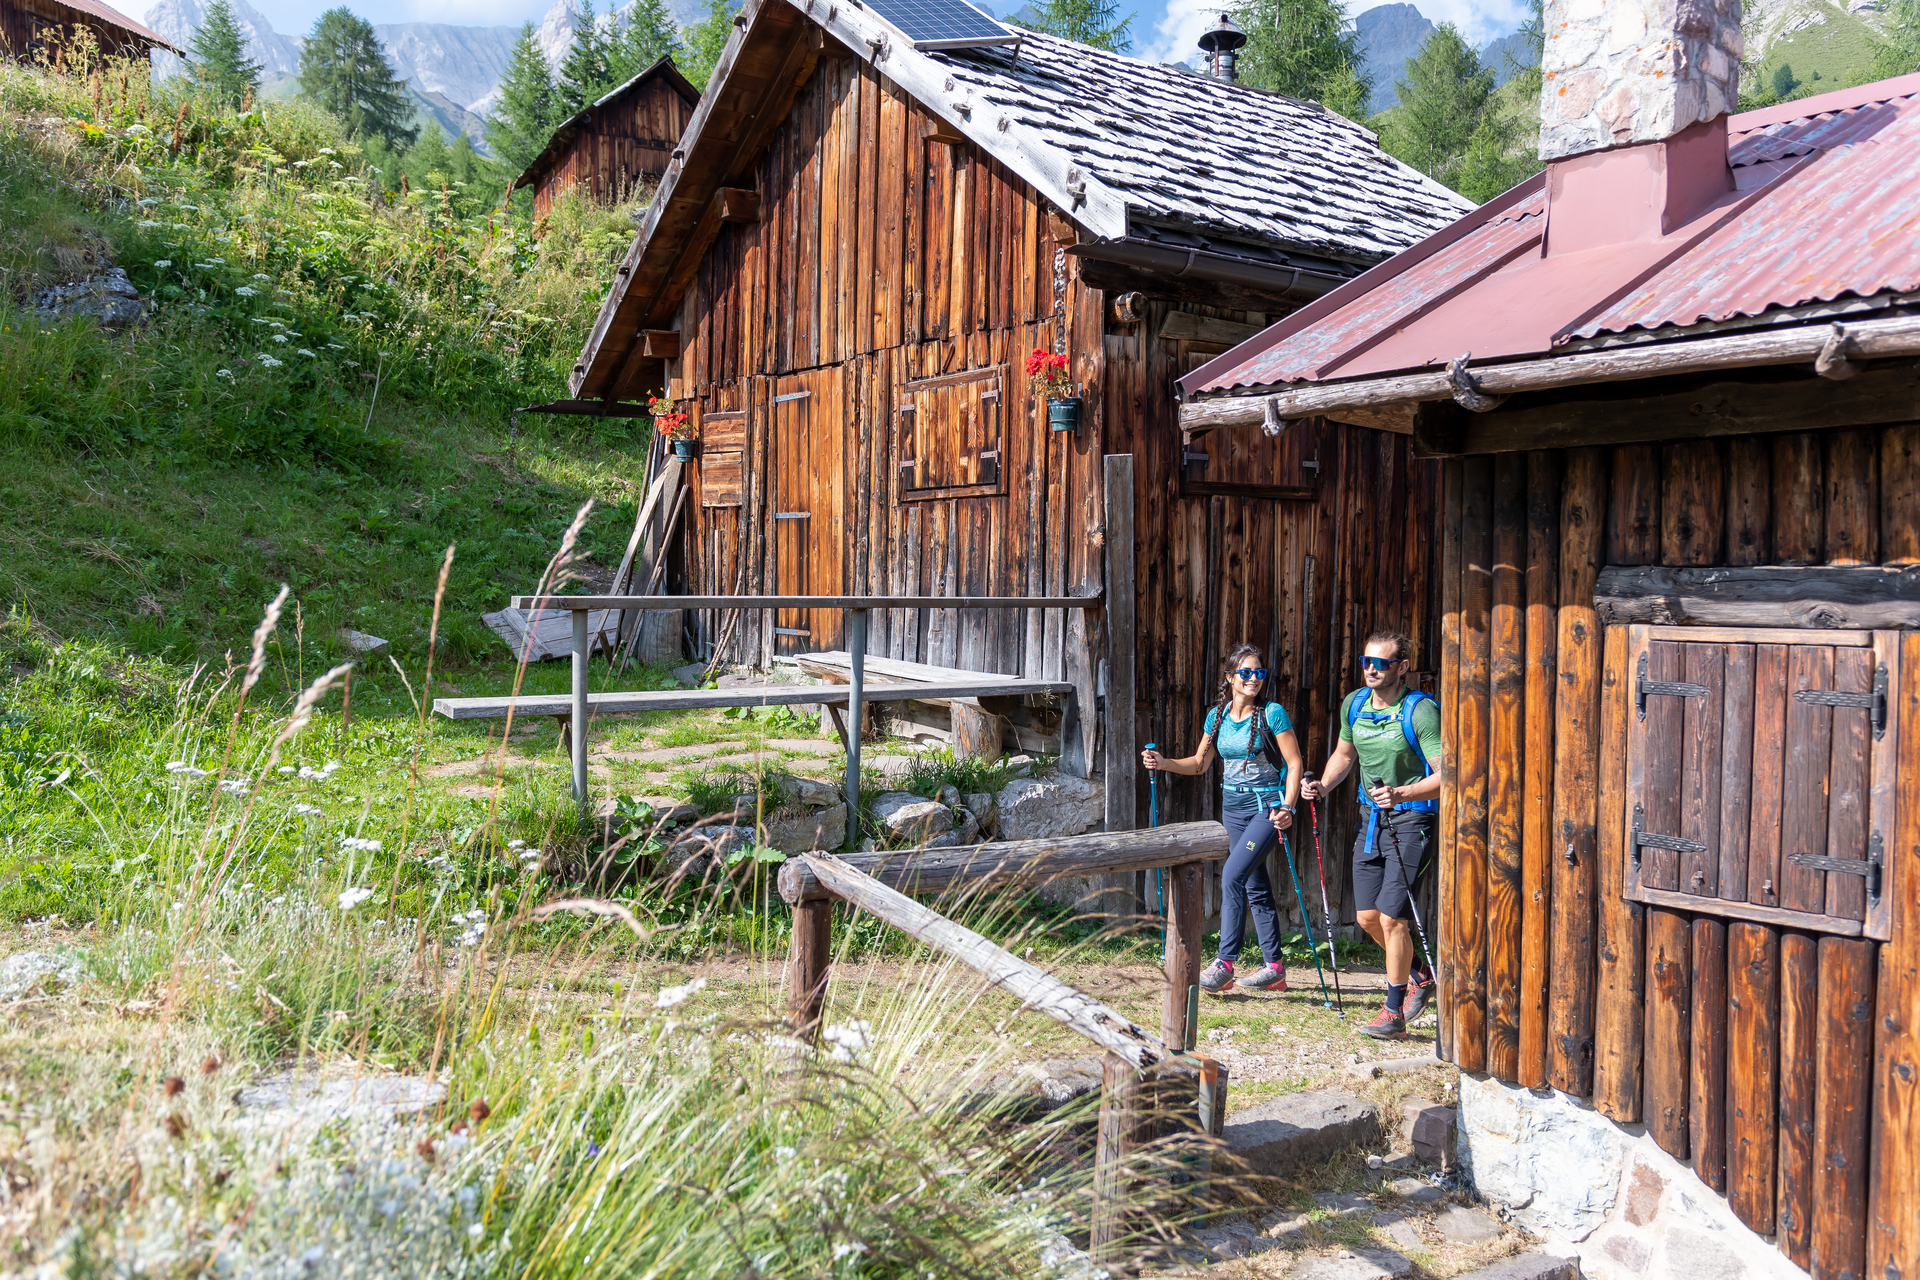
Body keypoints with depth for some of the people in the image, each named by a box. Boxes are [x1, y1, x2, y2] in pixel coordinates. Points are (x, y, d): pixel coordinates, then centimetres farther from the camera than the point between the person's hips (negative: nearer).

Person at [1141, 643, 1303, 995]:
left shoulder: (1273, 713, -9)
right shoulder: (1217, 715, 6)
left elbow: (1294, 763, -9)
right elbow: (1200, 763, 14)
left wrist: (1287, 808, -20)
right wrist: (1164, 763, -2)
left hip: (1267, 806, -6)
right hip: (1233, 807, 6)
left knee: (1233, 875, -18)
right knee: (1255, 887, 10)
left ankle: (1225, 963, -14)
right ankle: (1275, 967, 19)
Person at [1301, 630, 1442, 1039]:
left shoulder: (1420, 711, -17)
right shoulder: (1354, 705, 3)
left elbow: (1445, 775, -21)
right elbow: (1344, 753, 20)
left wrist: (1401, 794, -35)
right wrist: (1323, 784, 2)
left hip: (1412, 818, -7)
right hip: (1371, 818, 7)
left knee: (1391, 917, -10)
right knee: (1368, 917, 9)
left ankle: (1394, 1013, 4)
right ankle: (1418, 976, 34)